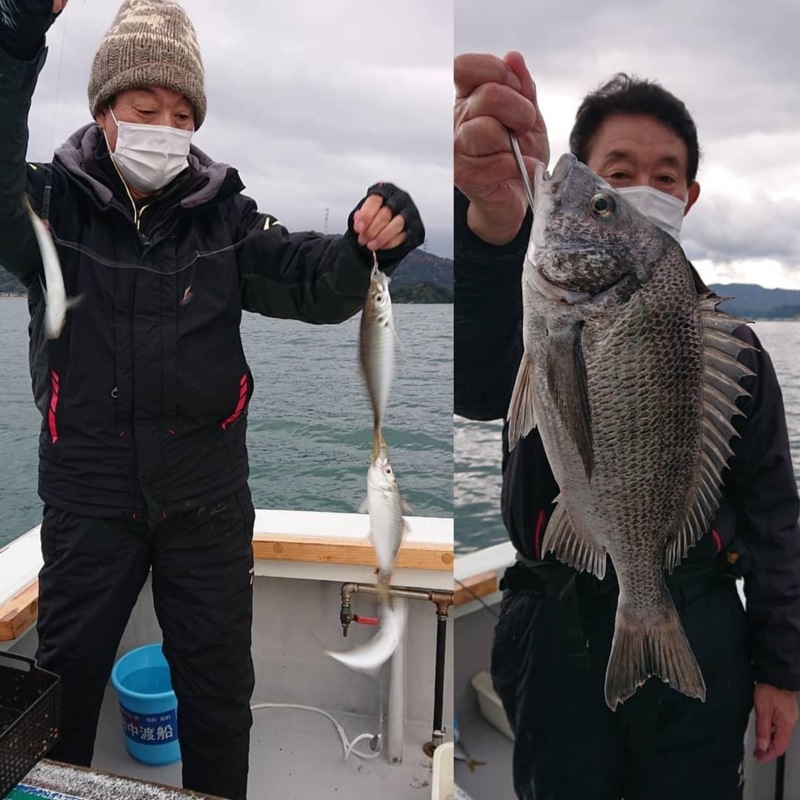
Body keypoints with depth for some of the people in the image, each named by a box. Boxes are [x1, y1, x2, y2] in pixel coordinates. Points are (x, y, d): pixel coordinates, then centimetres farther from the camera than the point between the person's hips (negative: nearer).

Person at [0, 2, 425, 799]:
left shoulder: (224, 216, -1)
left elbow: (312, 283, -8)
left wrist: (371, 244, -29)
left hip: (206, 490, 1)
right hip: (88, 486, -1)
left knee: (218, 675, 16)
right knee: (65, 671, 17)